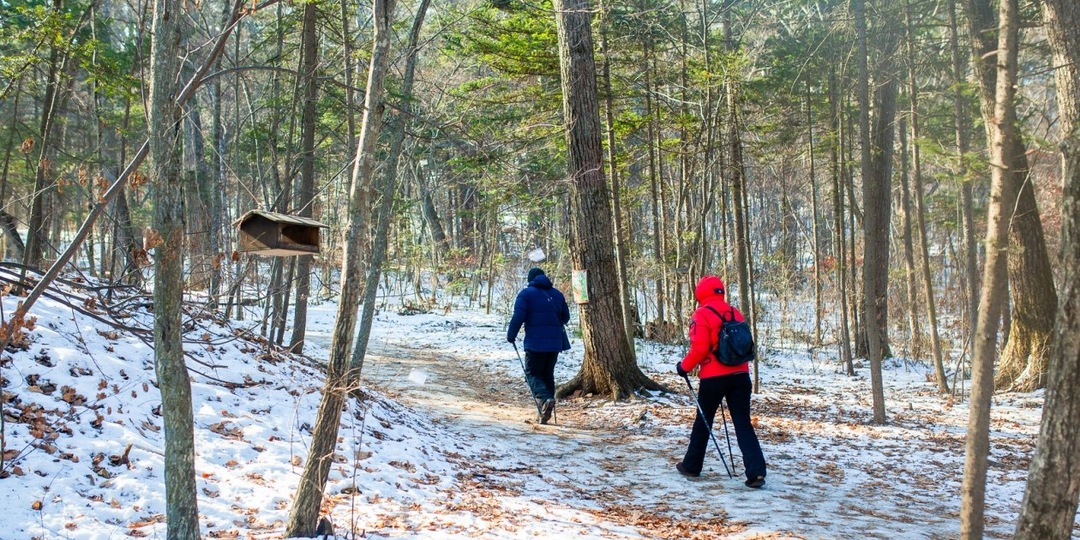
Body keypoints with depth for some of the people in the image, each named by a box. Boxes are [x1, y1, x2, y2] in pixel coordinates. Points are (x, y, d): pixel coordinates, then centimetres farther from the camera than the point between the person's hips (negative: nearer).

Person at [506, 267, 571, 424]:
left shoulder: (526, 293, -2)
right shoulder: (557, 294, 14)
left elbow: (518, 316, -10)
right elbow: (565, 317, 18)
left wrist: (511, 335, 2)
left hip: (535, 342, -5)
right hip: (555, 342, 5)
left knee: (532, 373, 3)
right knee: (548, 374, 13)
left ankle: (545, 399, -25)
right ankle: (545, 413, 10)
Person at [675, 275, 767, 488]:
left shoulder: (702, 315, -9)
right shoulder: (735, 313, 10)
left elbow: (699, 348, -15)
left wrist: (684, 366, -1)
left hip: (713, 377, -4)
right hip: (740, 375, 4)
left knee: (703, 422, 12)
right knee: (743, 424, 3)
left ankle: (691, 466, 26)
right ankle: (756, 472, -8)